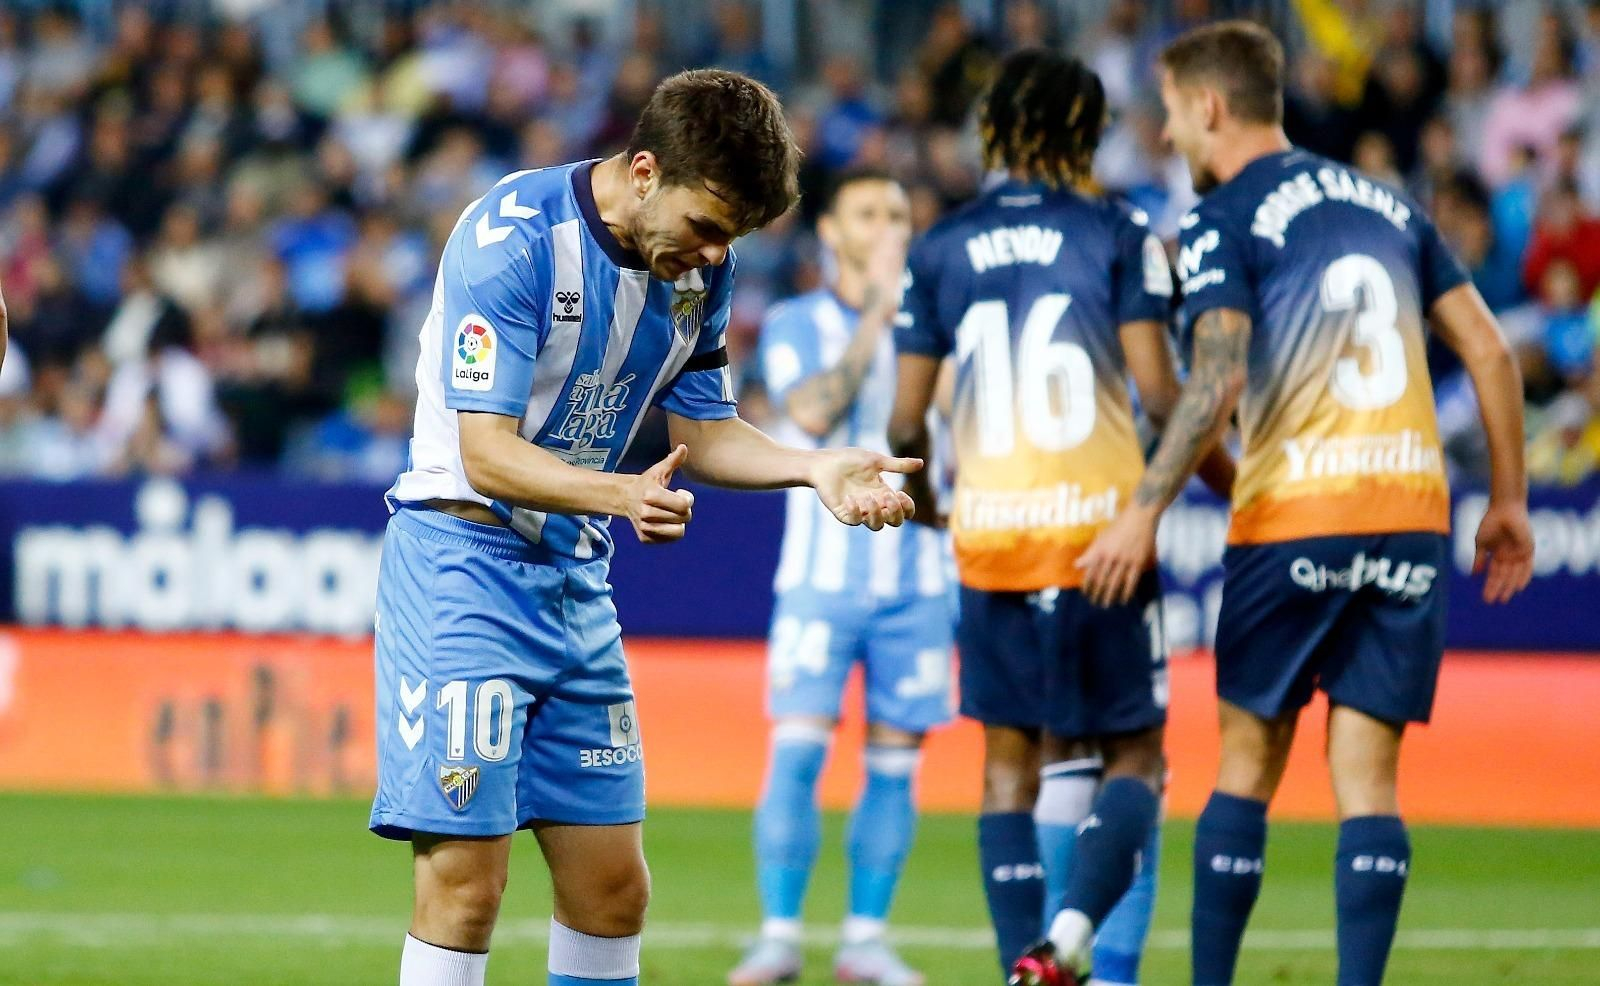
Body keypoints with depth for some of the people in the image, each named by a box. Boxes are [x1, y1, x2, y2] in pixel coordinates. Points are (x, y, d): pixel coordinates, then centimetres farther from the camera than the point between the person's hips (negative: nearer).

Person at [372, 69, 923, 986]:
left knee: (614, 887, 7)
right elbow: (487, 454, -23)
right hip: (464, 563, -7)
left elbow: (703, 431, 11)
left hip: (577, 578, 7)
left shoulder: (700, 267, 3)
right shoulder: (513, 238, -19)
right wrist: (618, 493, -40)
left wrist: (814, 466, -7)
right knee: (466, 884, -13)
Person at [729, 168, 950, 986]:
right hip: (821, 576, -3)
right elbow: (813, 411, -15)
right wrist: (874, 313, -13)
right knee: (797, 750, -12)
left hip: (914, 575, 3)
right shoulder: (796, 325, 2)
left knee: (895, 763, 2)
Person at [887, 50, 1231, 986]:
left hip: (990, 532, 2)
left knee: (1012, 759, 11)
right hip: (1099, 522, -2)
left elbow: (907, 422, 7)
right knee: (1133, 752, 4)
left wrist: (918, 497, 28)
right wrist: (1232, 483, 7)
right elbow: (1159, 392, -7)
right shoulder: (1118, 235, -1)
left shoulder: (941, 250, 7)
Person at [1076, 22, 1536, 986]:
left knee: (1248, 762, 6)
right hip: (1412, 511, 4)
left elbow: (1218, 379, -14)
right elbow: (1489, 349, 13)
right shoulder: (1388, 205, 17)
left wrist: (1146, 514, -13)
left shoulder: (1223, 220, 0)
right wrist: (1509, 500, 18)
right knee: (1368, 774, 3)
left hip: (1293, 511, -4)